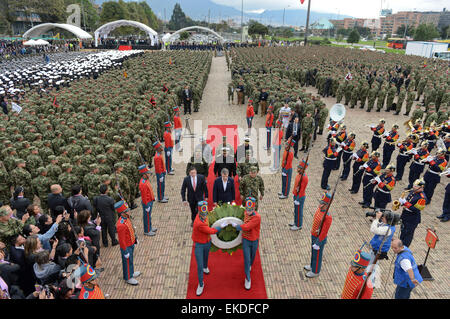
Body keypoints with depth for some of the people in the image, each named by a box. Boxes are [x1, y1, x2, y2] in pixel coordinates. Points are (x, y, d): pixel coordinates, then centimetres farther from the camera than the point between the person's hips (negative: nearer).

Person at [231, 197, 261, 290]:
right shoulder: (246, 213, -12)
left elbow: (246, 227, -33)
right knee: (247, 259, 2)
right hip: (246, 240, 2)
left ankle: (249, 265, 58)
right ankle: (248, 279, 18)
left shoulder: (257, 217, -31)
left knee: (252, 256, 24)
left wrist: (236, 226, -24)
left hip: (254, 240, -2)